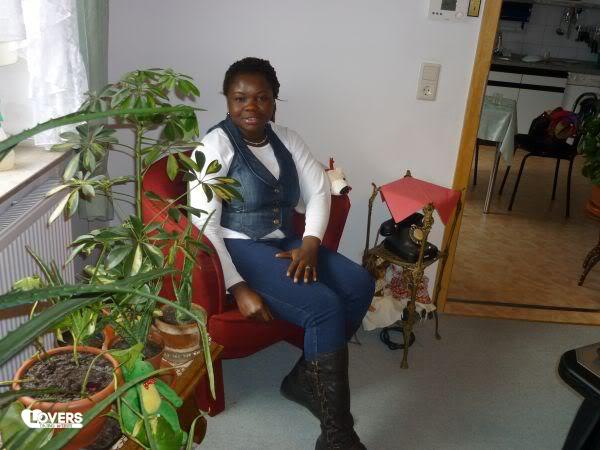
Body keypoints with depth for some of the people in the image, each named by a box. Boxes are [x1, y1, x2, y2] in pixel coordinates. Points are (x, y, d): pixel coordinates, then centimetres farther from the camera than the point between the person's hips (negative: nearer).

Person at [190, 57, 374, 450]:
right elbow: (203, 225, -17)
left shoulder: (286, 139, 9)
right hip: (239, 248, -7)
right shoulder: (216, 144, -11)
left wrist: (310, 243, -12)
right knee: (325, 307, -25)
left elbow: (319, 190, 6)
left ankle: (305, 378, 4)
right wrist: (238, 288, -24)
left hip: (284, 242, 7)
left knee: (360, 285, -13)